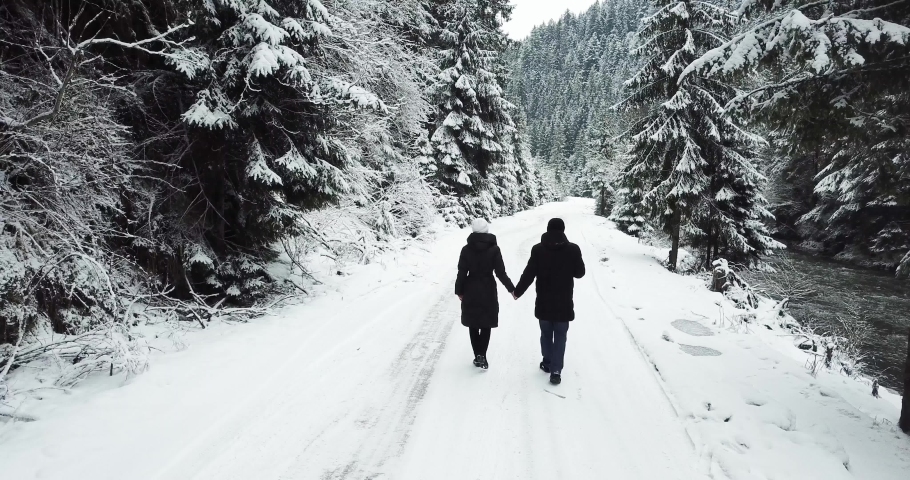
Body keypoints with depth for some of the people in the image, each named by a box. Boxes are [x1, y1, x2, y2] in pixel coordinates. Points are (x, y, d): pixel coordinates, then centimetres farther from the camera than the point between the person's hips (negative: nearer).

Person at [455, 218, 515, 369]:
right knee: (486, 325, 10)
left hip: (471, 291, 1)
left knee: (473, 325, 13)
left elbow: (462, 273, -5)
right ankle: (482, 355, 1)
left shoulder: (466, 249, -7)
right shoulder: (494, 249, -10)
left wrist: (459, 291, 7)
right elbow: (500, 273, -10)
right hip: (488, 290, -1)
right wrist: (511, 288, 0)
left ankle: (477, 355, 13)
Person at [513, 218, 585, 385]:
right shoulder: (573, 249, -8)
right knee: (560, 336, 6)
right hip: (564, 303, -1)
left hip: (544, 303, 1)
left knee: (546, 333, 18)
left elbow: (528, 274, -7)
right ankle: (556, 370, 1)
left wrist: (517, 291, 7)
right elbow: (580, 272, 2)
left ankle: (547, 362, 29)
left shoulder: (538, 249, -8)